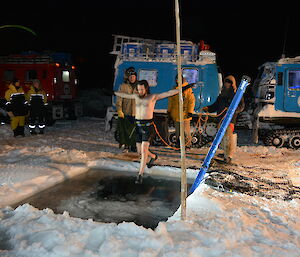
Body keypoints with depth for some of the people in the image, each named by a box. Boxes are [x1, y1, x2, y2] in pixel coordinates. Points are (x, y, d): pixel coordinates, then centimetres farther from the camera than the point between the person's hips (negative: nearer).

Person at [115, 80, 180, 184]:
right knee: (140, 151, 13)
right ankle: (153, 157, 44)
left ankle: (140, 175, -8)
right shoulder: (136, 96, 11)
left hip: (147, 125, -5)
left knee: (144, 151, -13)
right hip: (138, 125, 5)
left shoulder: (153, 96, -1)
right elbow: (123, 95, 24)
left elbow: (168, 93, -8)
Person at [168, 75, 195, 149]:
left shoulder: (188, 89, -5)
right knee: (177, 131, 12)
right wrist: (169, 111, 16)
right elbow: (170, 101, 18)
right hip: (176, 114, 5)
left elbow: (192, 100, -8)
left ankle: (188, 144, 11)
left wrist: (190, 111, -13)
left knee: (186, 131, -1)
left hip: (185, 114, -5)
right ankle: (178, 145, 22)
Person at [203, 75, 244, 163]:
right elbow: (216, 105, 22)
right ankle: (226, 153, 22)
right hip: (221, 119, 7)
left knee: (229, 138, -10)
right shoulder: (222, 94, 20)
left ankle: (229, 156, -4)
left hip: (231, 119, -6)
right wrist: (208, 108, 5)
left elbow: (241, 106, -7)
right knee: (222, 137, 10)